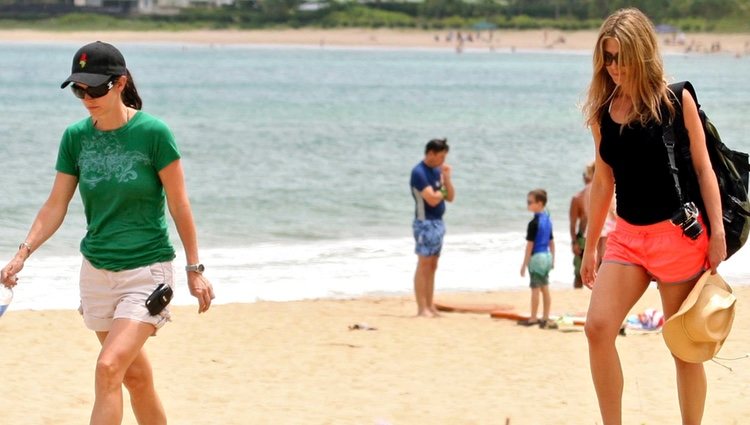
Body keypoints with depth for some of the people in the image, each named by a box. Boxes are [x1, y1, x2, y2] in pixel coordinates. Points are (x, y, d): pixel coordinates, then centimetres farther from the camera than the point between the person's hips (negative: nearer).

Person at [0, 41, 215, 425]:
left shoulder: (153, 132, -12)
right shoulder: (75, 137, 1)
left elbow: (179, 205, -6)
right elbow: (56, 205, 5)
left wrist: (194, 268, -3)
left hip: (146, 270, -5)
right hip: (96, 272, 5)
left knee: (109, 368, -19)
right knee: (136, 377, 13)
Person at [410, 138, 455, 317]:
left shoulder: (437, 170, 12)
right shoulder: (419, 172, -14)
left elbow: (450, 197, 10)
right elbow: (432, 199, -22)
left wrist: (447, 179, -4)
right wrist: (442, 191, -4)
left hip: (438, 222, 9)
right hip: (425, 223, -9)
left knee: (432, 267, 10)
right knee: (423, 266, -7)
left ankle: (430, 306, 13)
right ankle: (422, 309, -6)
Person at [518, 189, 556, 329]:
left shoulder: (534, 223, -17)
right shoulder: (548, 221, 8)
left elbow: (530, 245, -16)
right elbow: (551, 242, 14)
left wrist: (524, 264, -12)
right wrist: (552, 259, 22)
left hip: (536, 257, -8)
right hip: (547, 256, 8)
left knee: (535, 289, -1)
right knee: (545, 288, 11)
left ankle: (533, 318, 5)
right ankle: (545, 318, 15)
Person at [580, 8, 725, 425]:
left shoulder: (675, 101, -5)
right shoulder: (602, 112, 6)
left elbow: (703, 168, -3)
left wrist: (717, 232, -9)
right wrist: (590, 247, 18)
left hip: (679, 234, -4)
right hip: (627, 235, 4)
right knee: (598, 327, -13)